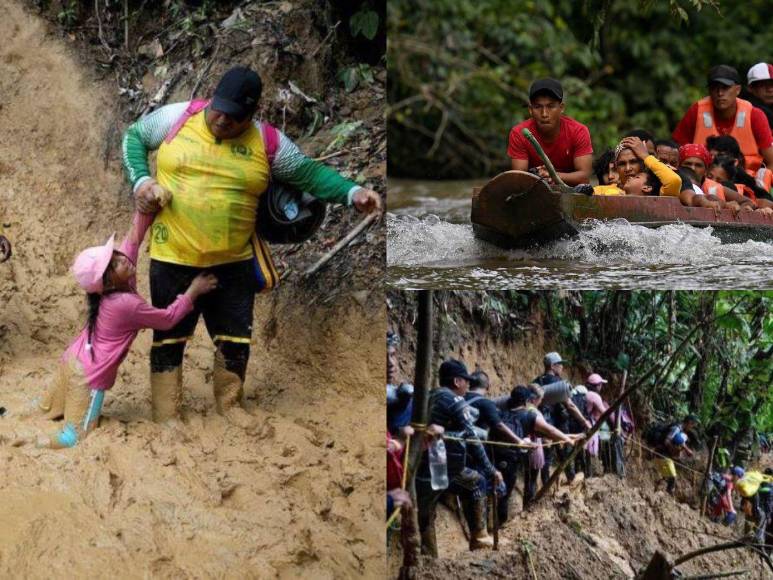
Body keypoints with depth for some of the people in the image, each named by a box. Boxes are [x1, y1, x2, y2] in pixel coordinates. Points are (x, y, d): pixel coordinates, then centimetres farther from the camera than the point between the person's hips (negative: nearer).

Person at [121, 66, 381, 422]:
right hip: (174, 259, -1)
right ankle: (165, 422, 13)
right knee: (168, 342, 6)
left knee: (235, 345, 9)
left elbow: (310, 173, 1)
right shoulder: (179, 118, -5)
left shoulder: (267, 142, -3)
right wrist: (140, 179, -7)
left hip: (234, 262, 1)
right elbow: (134, 137, 9)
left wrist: (352, 193, -14)